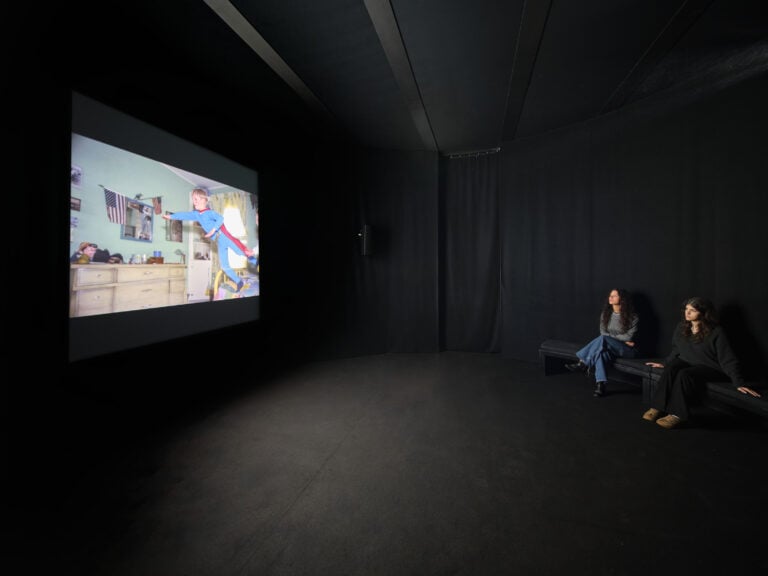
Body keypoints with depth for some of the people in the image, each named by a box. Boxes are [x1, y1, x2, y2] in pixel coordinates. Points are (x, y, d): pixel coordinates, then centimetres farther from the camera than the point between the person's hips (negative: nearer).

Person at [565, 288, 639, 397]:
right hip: (609, 347, 4)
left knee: (603, 339, -36)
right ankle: (600, 384, -42)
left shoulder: (632, 317, -9)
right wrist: (620, 339, -9)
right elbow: (603, 332, 3)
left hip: (627, 350, -4)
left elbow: (628, 337, -13)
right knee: (601, 351, -36)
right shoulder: (606, 313, 5)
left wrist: (610, 336, -7)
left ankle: (583, 363, -33)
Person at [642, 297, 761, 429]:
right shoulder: (681, 327, 2)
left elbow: (728, 360, -15)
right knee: (670, 369, -30)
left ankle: (677, 414, -32)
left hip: (709, 367, -4)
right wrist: (664, 363, 17)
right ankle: (657, 408, -33)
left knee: (685, 374, -35)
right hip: (686, 361, 5)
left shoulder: (716, 332, -14)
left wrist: (739, 383, -19)